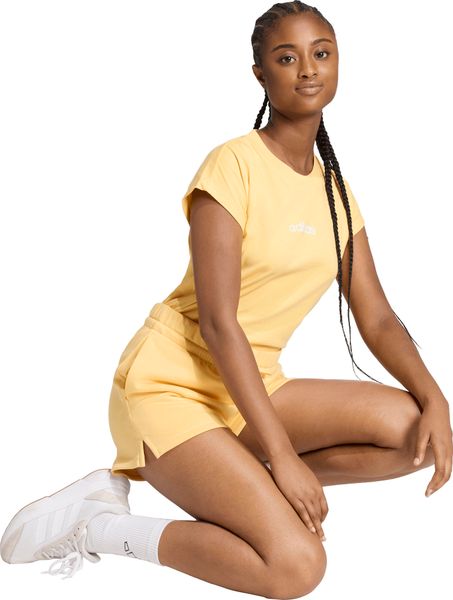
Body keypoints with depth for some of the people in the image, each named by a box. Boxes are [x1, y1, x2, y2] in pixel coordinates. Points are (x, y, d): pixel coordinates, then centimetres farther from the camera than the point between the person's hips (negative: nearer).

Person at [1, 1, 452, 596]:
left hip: (252, 388, 7)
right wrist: (281, 454, -23)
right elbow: (217, 322, -21)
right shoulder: (234, 164, -14)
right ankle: (95, 521, -7)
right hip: (172, 384, -7)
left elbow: (377, 319, 6)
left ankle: (239, 481, 1)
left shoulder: (335, 190, 9)